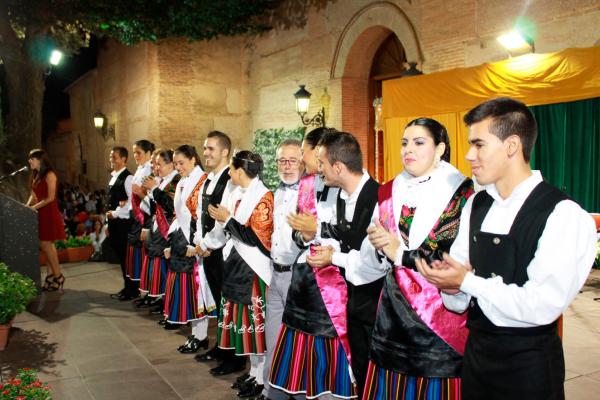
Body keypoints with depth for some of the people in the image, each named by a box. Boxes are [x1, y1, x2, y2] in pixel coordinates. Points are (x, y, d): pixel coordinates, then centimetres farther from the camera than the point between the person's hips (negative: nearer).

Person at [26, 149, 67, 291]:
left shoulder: (49, 175, -11)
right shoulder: (36, 175, 14)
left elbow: (50, 198, -16)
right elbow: (33, 195, 16)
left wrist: (34, 207, -15)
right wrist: (27, 207, 0)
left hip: (48, 213, -8)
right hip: (40, 214, 8)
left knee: (45, 244, -7)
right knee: (47, 245, 8)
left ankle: (57, 276, 2)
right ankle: (54, 274, 13)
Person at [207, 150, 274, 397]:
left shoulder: (263, 198, -15)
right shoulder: (238, 192, 8)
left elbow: (257, 239, -20)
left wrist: (227, 219, -15)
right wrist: (222, 217, -2)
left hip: (252, 268, -8)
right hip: (235, 262, 8)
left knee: (253, 320, -1)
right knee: (236, 314, 16)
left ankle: (260, 378, 10)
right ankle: (235, 357, 32)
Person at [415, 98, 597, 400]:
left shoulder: (564, 215, -16)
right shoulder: (475, 206, 4)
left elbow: (544, 305, -24)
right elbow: (459, 303, 6)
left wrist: (467, 281, -20)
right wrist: (450, 285, -15)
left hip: (529, 364, -5)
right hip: (476, 351, 6)